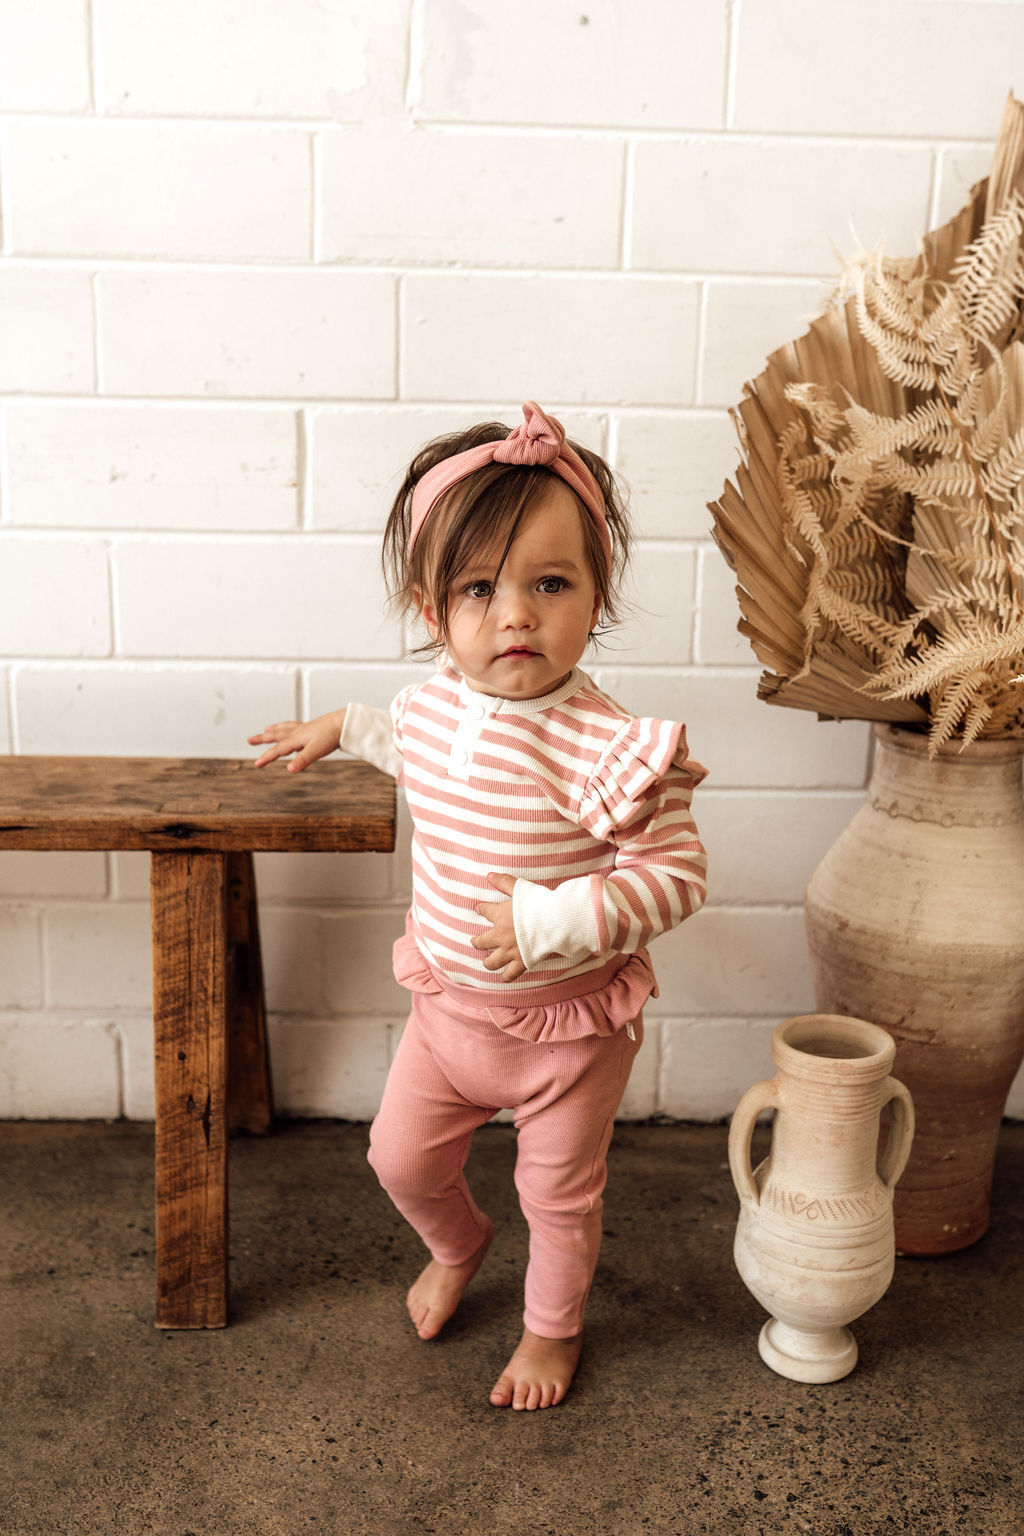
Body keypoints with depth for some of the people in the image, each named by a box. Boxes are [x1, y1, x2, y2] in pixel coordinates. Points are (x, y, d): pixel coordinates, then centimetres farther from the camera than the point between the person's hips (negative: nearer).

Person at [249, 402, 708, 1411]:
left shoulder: (606, 746, -30)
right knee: (401, 1158, 21)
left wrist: (554, 920, -34)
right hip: (447, 1006, 5)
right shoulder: (435, 700, -9)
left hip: (567, 1026, -5)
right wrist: (344, 728, 21)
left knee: (559, 1194, 17)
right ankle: (457, 1247, 55)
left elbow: (673, 876, -26)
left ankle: (553, 1326, 47)